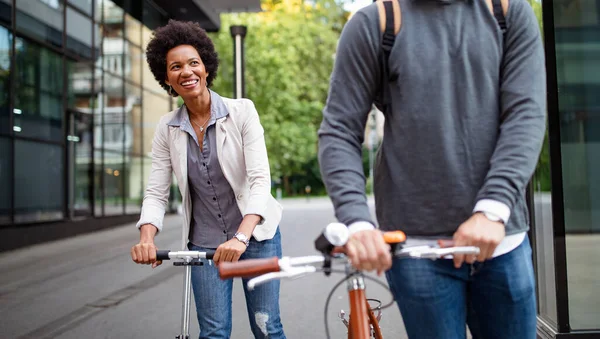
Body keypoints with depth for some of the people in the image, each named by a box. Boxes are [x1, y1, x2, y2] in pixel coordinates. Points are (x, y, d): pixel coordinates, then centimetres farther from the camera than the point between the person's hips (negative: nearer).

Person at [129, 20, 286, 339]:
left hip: (255, 234, -2)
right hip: (204, 243, 2)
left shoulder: (242, 110, -11)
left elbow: (260, 179, -18)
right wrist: (146, 238, -21)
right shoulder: (168, 128, -1)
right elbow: (156, 192, -2)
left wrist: (241, 237, -32)